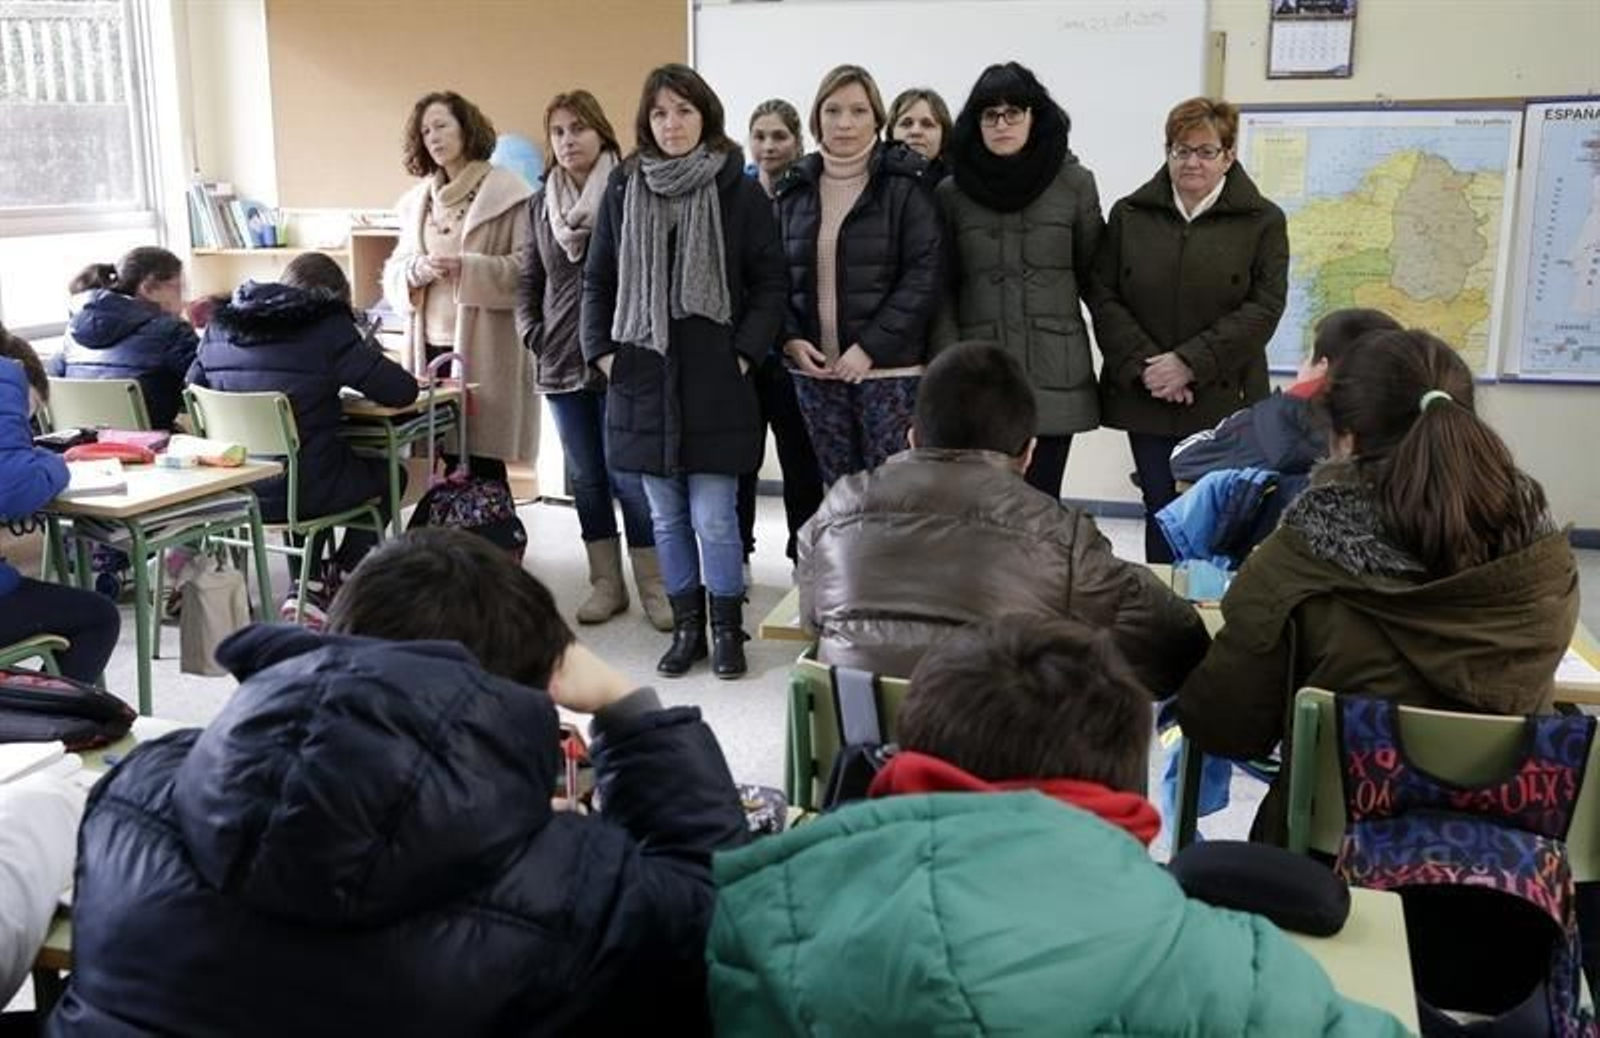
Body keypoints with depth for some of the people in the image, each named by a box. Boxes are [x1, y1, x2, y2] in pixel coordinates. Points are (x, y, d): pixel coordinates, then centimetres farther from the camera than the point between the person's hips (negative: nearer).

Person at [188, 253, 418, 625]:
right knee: (389, 472, 23)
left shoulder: (220, 325, 7)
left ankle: (305, 585, 27)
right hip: (302, 491, -5)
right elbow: (402, 391, -10)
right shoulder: (329, 329, -9)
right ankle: (339, 582, 25)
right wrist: (370, 357, 13)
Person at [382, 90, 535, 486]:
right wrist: (418, 270, -5)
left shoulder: (507, 192, -2)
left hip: (484, 346, -5)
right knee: (446, 459, 6)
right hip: (430, 345, 5)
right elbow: (393, 271, 17)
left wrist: (467, 269, -18)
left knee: (484, 460, -3)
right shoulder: (418, 199, 18)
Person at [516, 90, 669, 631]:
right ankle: (605, 583, 20)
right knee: (585, 477, 10)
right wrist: (533, 336, 6)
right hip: (561, 361, 5)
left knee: (628, 476, -3)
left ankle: (654, 586, 7)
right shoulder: (540, 204, 11)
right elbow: (529, 280, 18)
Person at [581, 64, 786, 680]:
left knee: (714, 518, -2)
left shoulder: (739, 191, -2)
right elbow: (596, 281, 13)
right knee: (667, 518, 10)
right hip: (643, 378, 3)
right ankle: (686, 627, 23)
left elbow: (769, 283, 0)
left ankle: (727, 630, 14)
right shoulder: (623, 190, 7)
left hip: (714, 380, -3)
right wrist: (601, 350, 4)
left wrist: (745, 353, -8)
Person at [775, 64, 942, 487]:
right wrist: (790, 338, -3)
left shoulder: (904, 185, -3)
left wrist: (870, 347, -14)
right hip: (815, 369, 4)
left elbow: (924, 275, -9)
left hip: (889, 369, -4)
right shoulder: (794, 189, 11)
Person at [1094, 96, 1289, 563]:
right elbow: (1105, 297, 3)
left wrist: (1190, 363, -14)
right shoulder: (1129, 215, 9)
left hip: (1224, 399, -2)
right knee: (1161, 514, 5)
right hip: (1146, 399, 2)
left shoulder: (1263, 221, 3)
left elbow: (1264, 308, -6)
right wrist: (1143, 366, -11)